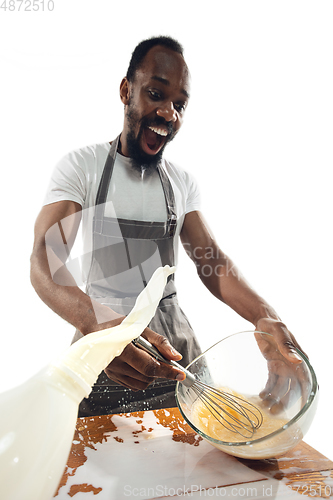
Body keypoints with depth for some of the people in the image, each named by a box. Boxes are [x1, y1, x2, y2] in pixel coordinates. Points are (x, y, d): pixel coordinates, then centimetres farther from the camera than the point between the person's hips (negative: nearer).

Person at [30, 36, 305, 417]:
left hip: (174, 341, 4)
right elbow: (45, 261, -20)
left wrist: (263, 314, -21)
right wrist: (99, 325, -41)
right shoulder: (81, 167, -7)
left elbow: (211, 260, -1)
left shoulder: (183, 182, 7)